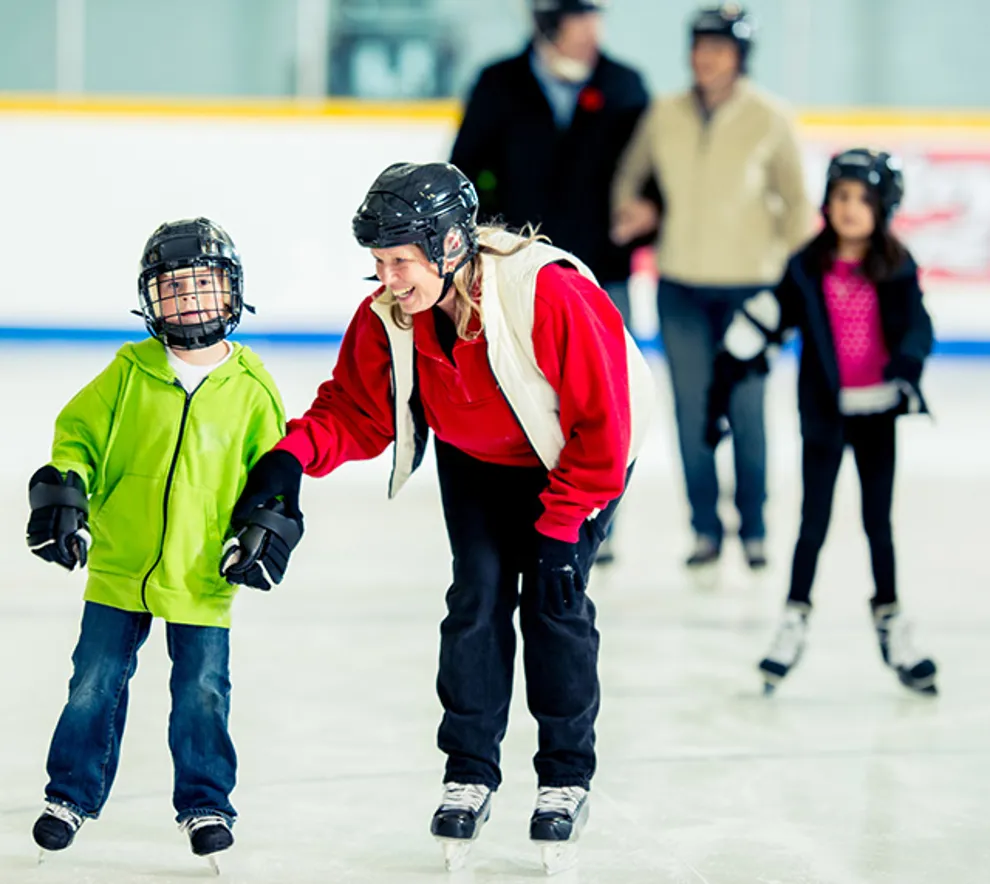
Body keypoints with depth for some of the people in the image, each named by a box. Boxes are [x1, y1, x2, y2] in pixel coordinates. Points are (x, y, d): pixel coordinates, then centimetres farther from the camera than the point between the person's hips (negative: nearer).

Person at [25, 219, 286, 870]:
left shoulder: (251, 388, -1)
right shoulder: (128, 372, 0)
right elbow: (79, 433, 4)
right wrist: (61, 492, -10)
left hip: (203, 578, -1)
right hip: (119, 567, 1)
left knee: (202, 692, 3)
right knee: (96, 683, 7)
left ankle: (204, 804, 20)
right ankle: (73, 793, 23)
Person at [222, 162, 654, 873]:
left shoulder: (549, 294, -37)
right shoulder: (388, 319, -21)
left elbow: (603, 421, -29)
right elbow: (356, 411, -11)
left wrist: (560, 527, -25)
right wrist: (295, 455, -31)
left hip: (576, 453, -4)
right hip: (475, 458, 4)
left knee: (553, 596, -11)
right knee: (479, 589, -7)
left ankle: (568, 776, 4)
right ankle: (469, 772, 4)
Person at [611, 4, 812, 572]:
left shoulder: (768, 120, -3)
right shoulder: (665, 116, 3)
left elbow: (794, 201, 4)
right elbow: (630, 173, 18)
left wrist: (798, 270, -2)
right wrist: (631, 206, -3)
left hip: (748, 284, -2)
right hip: (681, 285, 2)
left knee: (746, 409, 1)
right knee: (692, 411, 4)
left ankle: (754, 529, 17)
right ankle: (706, 529, 15)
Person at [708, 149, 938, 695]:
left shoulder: (896, 269, -4)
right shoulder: (807, 267, -4)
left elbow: (917, 326, -12)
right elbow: (763, 318, 1)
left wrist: (906, 368, -32)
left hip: (875, 410, 0)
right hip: (823, 410, 0)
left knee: (879, 521, 9)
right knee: (814, 521, 4)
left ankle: (889, 620, 20)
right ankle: (795, 619, 15)